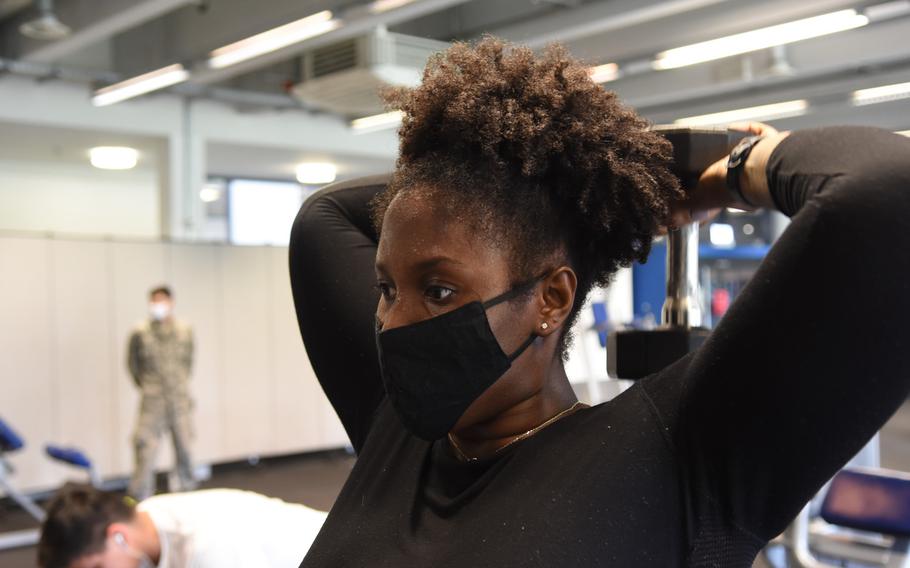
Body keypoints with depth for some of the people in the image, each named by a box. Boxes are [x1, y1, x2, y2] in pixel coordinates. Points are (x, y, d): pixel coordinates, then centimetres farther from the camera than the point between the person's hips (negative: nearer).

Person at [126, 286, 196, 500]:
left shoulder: (185, 330, 2)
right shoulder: (140, 332, -5)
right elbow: (132, 362, 8)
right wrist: (144, 384, 9)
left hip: (180, 399, 2)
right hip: (152, 401, -2)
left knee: (184, 447, 9)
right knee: (146, 449, -7)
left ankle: (188, 492, 24)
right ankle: (140, 500, 0)